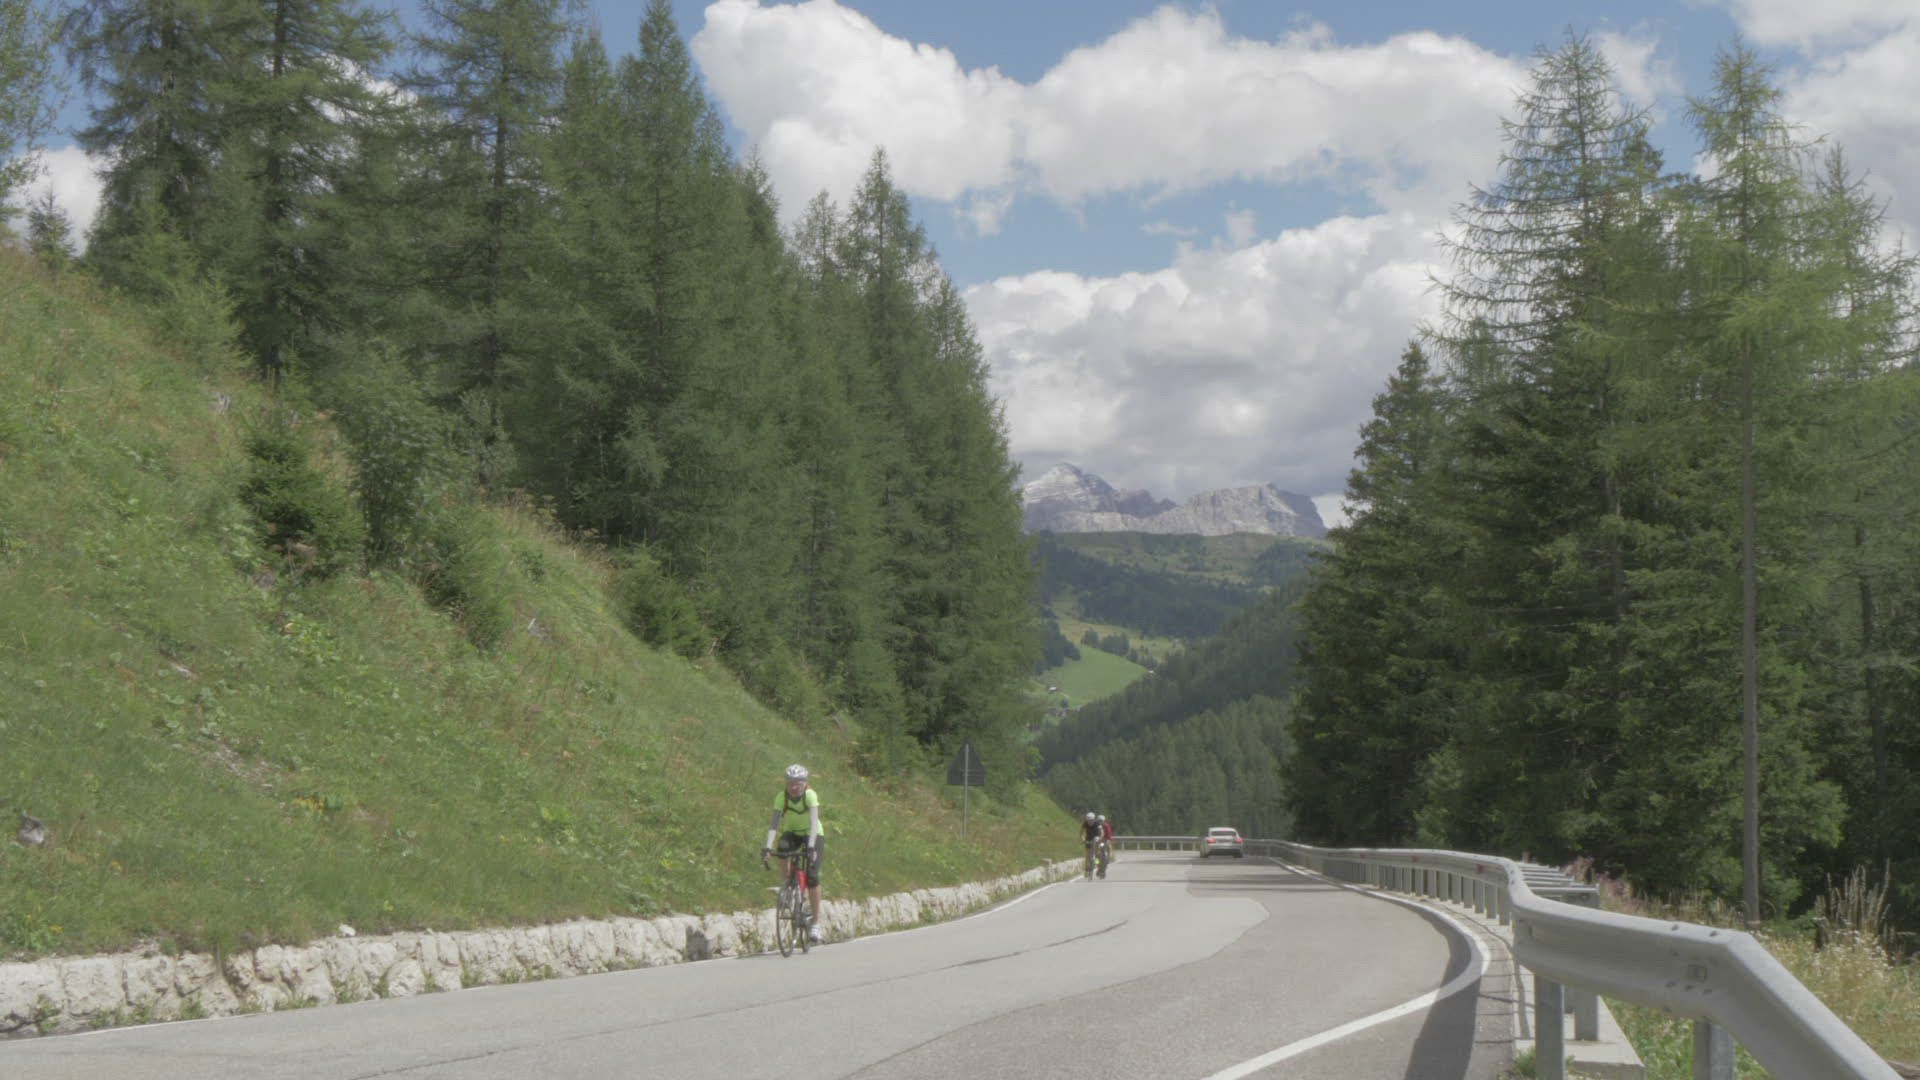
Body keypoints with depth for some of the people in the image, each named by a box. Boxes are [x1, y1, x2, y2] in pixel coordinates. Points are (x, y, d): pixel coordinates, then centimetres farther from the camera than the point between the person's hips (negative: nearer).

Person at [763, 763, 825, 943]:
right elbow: (774, 823, -28)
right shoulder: (781, 797, -20)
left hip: (813, 834, -2)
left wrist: (811, 847, -49)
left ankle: (815, 922, -5)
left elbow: (813, 822, -36)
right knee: (783, 848, -34)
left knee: (812, 876, -17)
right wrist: (767, 847, -41)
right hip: (792, 833, 2)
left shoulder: (810, 795, -26)